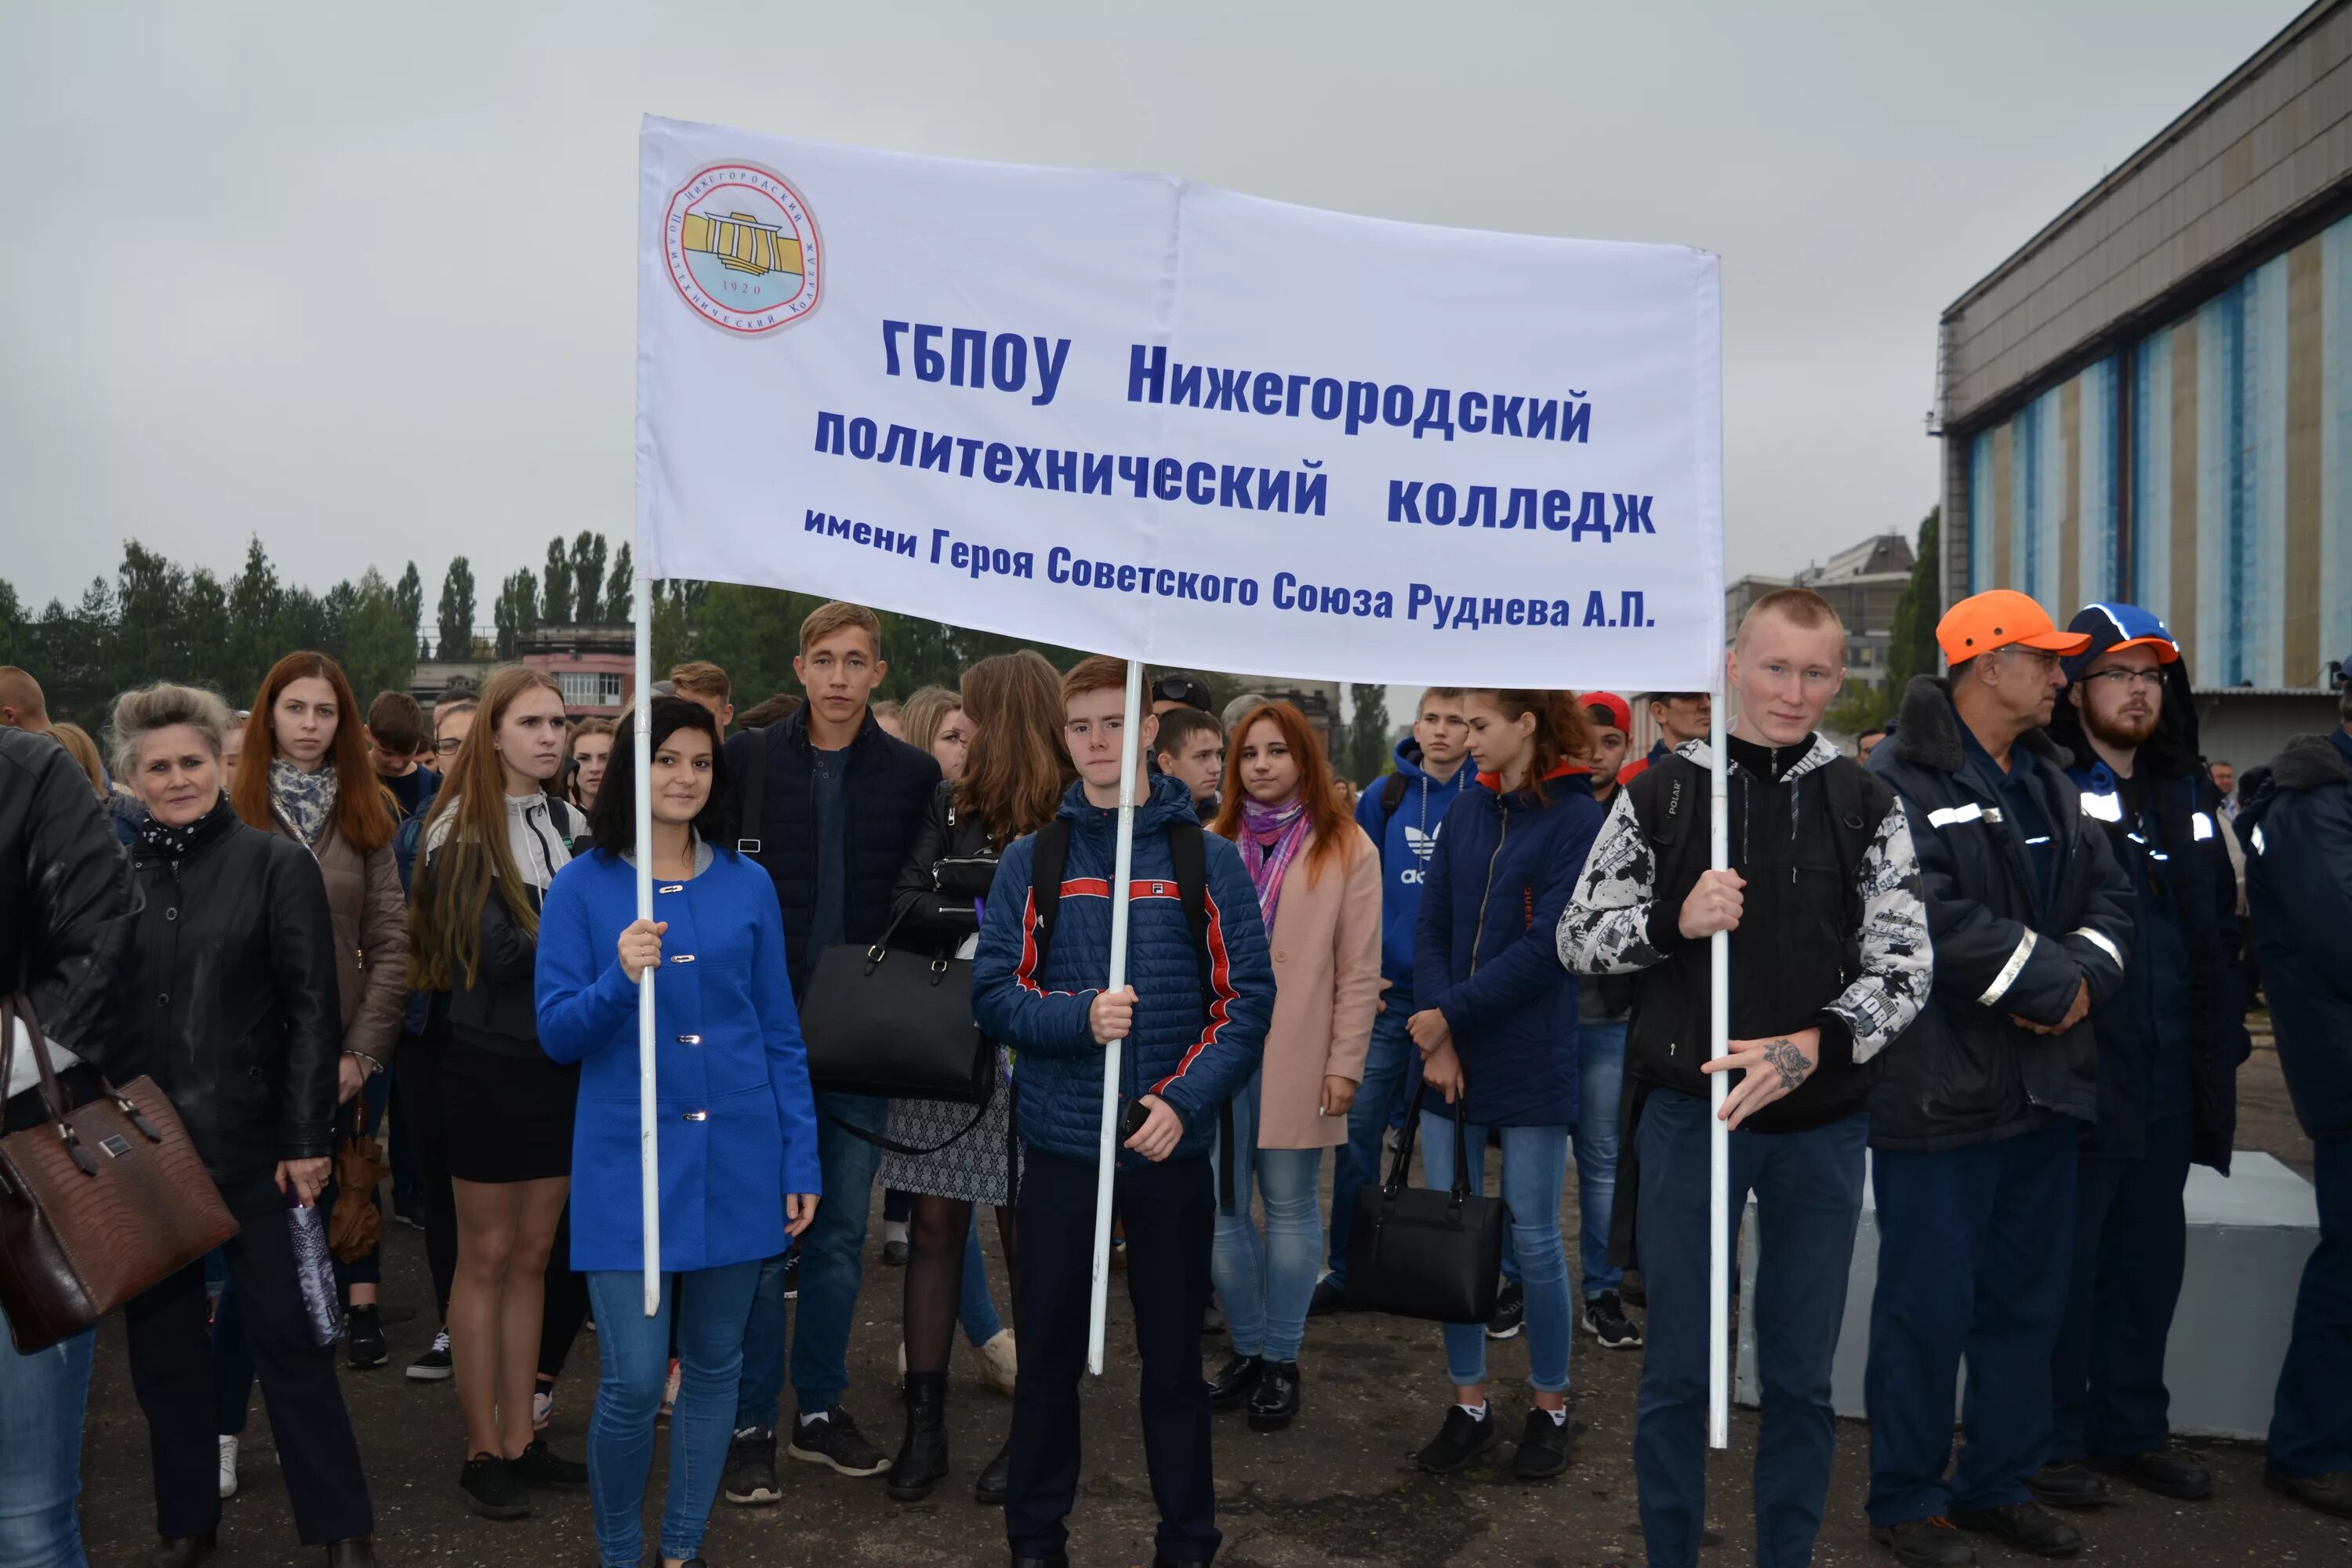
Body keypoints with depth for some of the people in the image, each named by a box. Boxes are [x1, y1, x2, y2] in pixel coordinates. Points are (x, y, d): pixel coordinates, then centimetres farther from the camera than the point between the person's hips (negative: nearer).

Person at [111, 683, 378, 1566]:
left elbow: (313, 1012, -5)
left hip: (248, 1144, -3)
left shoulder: (277, 865, -3)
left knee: (285, 1334, 1)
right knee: (160, 1336, 12)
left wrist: (308, 1139, -10)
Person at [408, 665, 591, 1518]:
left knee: (533, 1255, 12)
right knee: (485, 1258, 5)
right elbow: (495, 951, -14)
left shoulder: (571, 823, 7)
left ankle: (521, 1439, 22)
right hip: (490, 1064, -5)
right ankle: (482, 1451, 16)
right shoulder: (460, 829, -9)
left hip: (563, 1060, 5)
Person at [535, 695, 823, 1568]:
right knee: (633, 1381, -5)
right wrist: (619, 980, -22)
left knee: (715, 1364, 12)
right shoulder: (582, 888, -1)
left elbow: (780, 1035, 7)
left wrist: (802, 1160, 4)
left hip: (736, 1159, 3)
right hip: (629, 1161, -2)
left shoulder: (747, 886, 4)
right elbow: (557, 1034, -3)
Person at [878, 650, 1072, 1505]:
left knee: (1029, 1238, 5)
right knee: (934, 1226, 7)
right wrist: (985, 929, -16)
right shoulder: (950, 801, 8)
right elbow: (906, 905, -2)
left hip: (1028, 1049, -4)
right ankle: (924, 1421, 18)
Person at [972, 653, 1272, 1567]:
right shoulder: (1029, 861, 2)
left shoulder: (1208, 859, -1)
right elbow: (993, 994, -2)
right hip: (1060, 1145, 1)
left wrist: (1186, 1100, -16)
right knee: (1049, 1356, 12)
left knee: (1174, 1354, 11)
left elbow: (1248, 997, -4)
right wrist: (1080, 1018, -21)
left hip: (1174, 1148, 0)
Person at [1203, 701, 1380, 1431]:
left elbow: (1359, 969, -3)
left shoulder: (1347, 847, -2)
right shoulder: (1213, 842, 10)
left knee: (1289, 1205, 5)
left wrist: (1345, 1063, -8)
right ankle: (1246, 1350, 24)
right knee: (1221, 1206, 7)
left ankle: (1281, 1361, 19)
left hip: (1295, 1058, -3)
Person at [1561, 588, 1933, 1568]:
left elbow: (1906, 962, -4)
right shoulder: (1662, 792, 0)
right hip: (1688, 1112, -1)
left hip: (1821, 1125, 1)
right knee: (1679, 1370, 8)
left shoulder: (1867, 805, 2)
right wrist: (1674, 919, -18)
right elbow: (1578, 939, 2)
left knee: (1801, 1375, 13)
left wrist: (1813, 1046, -22)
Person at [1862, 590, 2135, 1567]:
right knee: (1928, 1305, 1)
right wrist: (2051, 980, -16)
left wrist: (2086, 974, -10)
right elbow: (1929, 916, -25)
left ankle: (2002, 1485, 32)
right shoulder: (1900, 780, -13)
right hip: (1939, 1089, -8)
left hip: (2043, 1083, 8)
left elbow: (2108, 890, 11)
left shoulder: (2048, 780, 15)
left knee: (2027, 1300, 17)